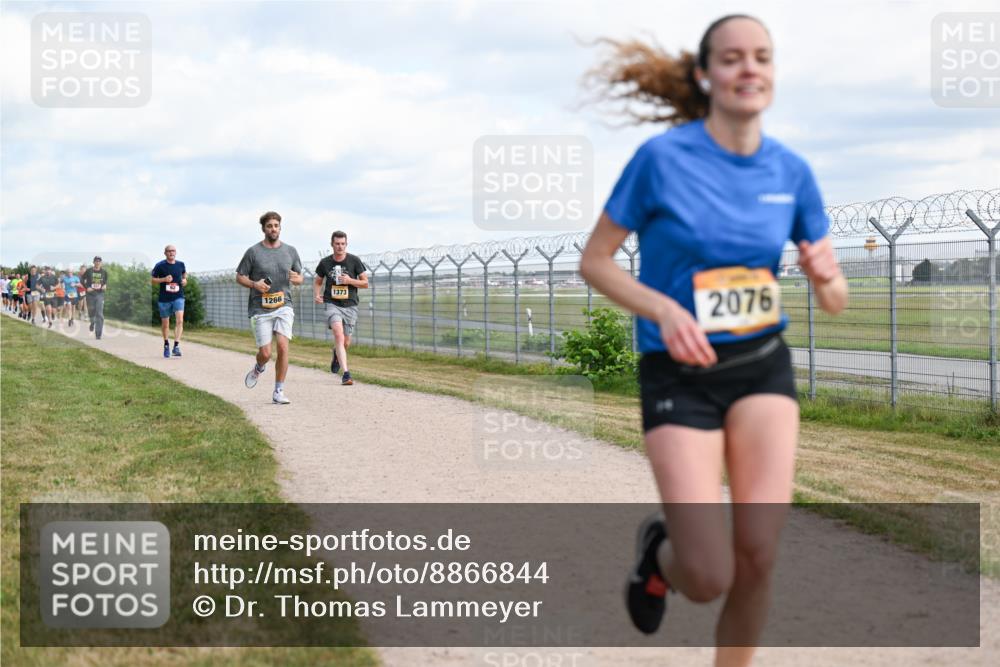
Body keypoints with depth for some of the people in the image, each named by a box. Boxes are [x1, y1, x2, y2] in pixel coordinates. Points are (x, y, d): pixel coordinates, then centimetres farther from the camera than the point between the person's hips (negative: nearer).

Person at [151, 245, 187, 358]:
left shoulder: (180, 264, 5)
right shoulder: (160, 266, -4)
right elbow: (152, 280, 0)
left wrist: (184, 280, 4)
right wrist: (164, 279, -16)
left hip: (178, 297, 1)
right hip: (164, 298, -1)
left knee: (180, 320, -20)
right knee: (165, 324, 11)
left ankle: (176, 346, -23)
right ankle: (166, 344, 35)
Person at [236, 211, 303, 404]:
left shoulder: (290, 251, 8)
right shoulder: (253, 252, 0)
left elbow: (300, 278, 17)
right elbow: (239, 277, 6)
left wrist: (296, 278, -8)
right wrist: (254, 284, -14)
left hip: (284, 307, 2)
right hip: (260, 309, -1)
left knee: (283, 347, -15)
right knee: (265, 353, -5)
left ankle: (278, 392, -5)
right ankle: (258, 369, 33)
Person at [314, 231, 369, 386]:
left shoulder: (354, 260, -1)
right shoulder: (325, 262, 3)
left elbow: (365, 283, 3)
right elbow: (317, 281, 18)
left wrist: (350, 281, -14)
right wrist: (316, 295, -2)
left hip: (350, 305, 1)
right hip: (332, 304, -1)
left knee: (345, 343, 8)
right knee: (339, 335, -24)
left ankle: (336, 354, 47)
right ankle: (346, 374, -27)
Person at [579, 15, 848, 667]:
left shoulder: (792, 171, 0)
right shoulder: (662, 157, -12)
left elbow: (835, 302, 7)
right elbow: (594, 261, -4)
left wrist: (827, 275, -18)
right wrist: (665, 309, -21)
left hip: (764, 367, 3)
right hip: (681, 373, -3)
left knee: (759, 556, -8)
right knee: (709, 577, -10)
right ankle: (659, 550, 28)